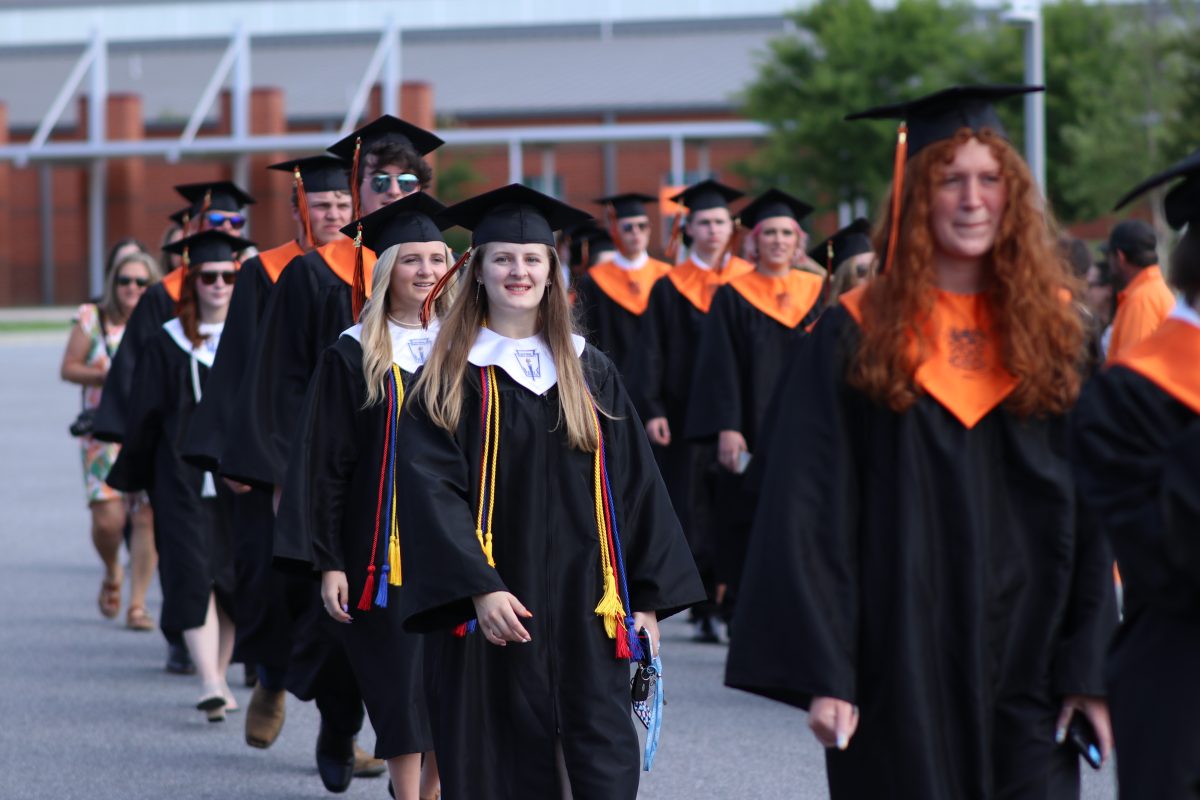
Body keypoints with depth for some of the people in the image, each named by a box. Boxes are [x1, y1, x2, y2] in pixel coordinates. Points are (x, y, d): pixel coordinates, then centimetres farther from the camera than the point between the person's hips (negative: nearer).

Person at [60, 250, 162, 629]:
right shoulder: (92, 318, 5)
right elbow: (69, 368, 4)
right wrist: (107, 375, -11)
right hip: (104, 433, 0)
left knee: (148, 516, -7)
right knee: (107, 519, -10)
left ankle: (138, 604, 2)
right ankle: (112, 575, 23)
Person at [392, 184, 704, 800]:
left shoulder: (590, 373, 10)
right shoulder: (450, 378, 1)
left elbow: (634, 485, 11)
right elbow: (432, 490, -9)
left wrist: (647, 595, 3)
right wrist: (479, 588, -21)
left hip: (585, 610, 2)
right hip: (492, 610, -2)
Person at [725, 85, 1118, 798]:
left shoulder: (1051, 329, 5)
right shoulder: (858, 337, -1)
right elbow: (809, 516, -4)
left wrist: (1090, 667, -3)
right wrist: (820, 671, -13)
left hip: (1026, 674, 2)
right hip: (903, 675, -1)